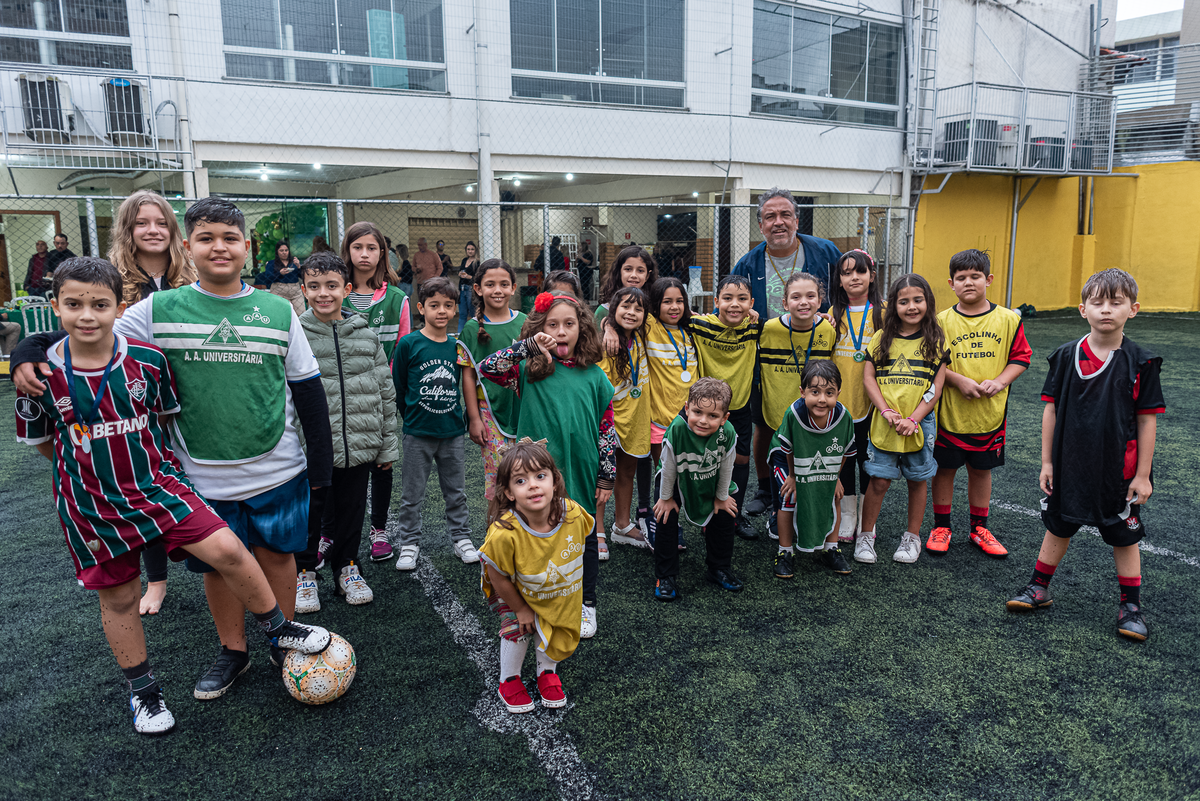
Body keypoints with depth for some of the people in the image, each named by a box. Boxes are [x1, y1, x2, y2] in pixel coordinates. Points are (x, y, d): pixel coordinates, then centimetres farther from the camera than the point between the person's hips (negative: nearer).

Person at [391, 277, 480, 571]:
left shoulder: (457, 346, 2)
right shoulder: (409, 344, -8)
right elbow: (398, 387, 1)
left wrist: (452, 414, 11)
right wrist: (411, 417, 7)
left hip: (452, 431, 3)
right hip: (418, 433, -3)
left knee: (456, 492, 13)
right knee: (412, 495, 7)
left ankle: (461, 539, 27)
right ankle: (409, 544, 20)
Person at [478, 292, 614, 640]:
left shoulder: (594, 375, -1)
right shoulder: (529, 369, -4)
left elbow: (607, 428, 3)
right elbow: (486, 367, -20)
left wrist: (606, 477, 2)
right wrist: (529, 346, -28)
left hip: (581, 474, 1)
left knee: (584, 538, 15)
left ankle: (586, 603, 35)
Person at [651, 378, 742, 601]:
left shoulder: (728, 434, -35)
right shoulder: (677, 430, -40)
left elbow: (725, 468, -15)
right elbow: (668, 468, -23)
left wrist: (721, 497, -2)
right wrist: (665, 498, -11)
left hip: (710, 482, 2)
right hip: (678, 481, -2)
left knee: (724, 519, 8)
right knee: (666, 519, -5)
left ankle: (720, 570, 32)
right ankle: (666, 577, 12)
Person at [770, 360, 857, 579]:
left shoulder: (843, 417, -30)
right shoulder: (794, 414, -38)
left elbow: (845, 451, -8)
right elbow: (787, 448, -19)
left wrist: (835, 477, 0)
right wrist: (793, 476, -8)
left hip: (825, 467, 3)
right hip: (790, 461, -3)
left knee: (832, 497, 3)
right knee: (790, 497, -12)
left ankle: (831, 549, 23)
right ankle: (785, 552, 5)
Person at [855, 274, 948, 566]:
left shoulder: (935, 340, 1)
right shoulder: (881, 338, 3)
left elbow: (936, 387, -3)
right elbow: (868, 378, 0)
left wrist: (913, 419, -13)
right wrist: (886, 411, -12)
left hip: (920, 424, 0)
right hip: (883, 424, 0)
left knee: (917, 480, 11)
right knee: (879, 480, 2)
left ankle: (913, 536, 26)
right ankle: (866, 535, 15)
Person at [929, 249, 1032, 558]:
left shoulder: (1008, 319, -1)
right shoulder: (942, 321, -4)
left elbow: (1021, 357, 3)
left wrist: (999, 382, -12)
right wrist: (958, 380, -16)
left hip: (991, 413, 1)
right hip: (950, 412, -1)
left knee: (981, 470, 14)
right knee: (945, 468, 9)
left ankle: (979, 528, 29)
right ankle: (941, 527, 24)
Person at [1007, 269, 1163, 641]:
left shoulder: (1141, 362, -8)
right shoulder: (1066, 356, -4)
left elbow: (1147, 420, -5)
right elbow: (1051, 410, 1)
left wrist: (1142, 474, -5)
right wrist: (1046, 462, 1)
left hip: (1119, 468, -1)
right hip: (1069, 464, 2)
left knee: (1124, 535, 11)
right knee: (1058, 526, 15)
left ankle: (1130, 604, 26)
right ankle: (1039, 587, 30)